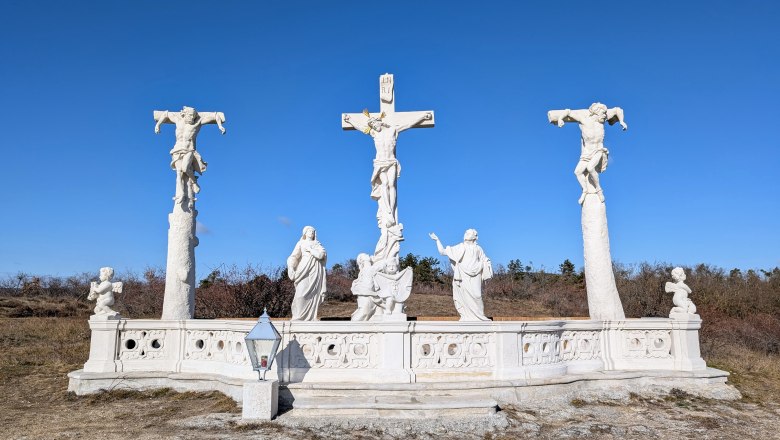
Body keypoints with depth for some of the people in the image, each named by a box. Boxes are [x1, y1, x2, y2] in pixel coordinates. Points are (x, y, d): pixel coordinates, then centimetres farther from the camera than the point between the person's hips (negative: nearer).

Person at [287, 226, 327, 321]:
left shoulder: (317, 244, 18)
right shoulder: (300, 243, 14)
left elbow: (322, 254, -1)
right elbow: (293, 257, 2)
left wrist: (309, 249, -3)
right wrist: (292, 271, -12)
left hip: (315, 273, 2)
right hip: (304, 271, -1)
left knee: (313, 295, -6)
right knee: (301, 295, -15)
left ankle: (311, 318, -6)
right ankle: (298, 318, -14)